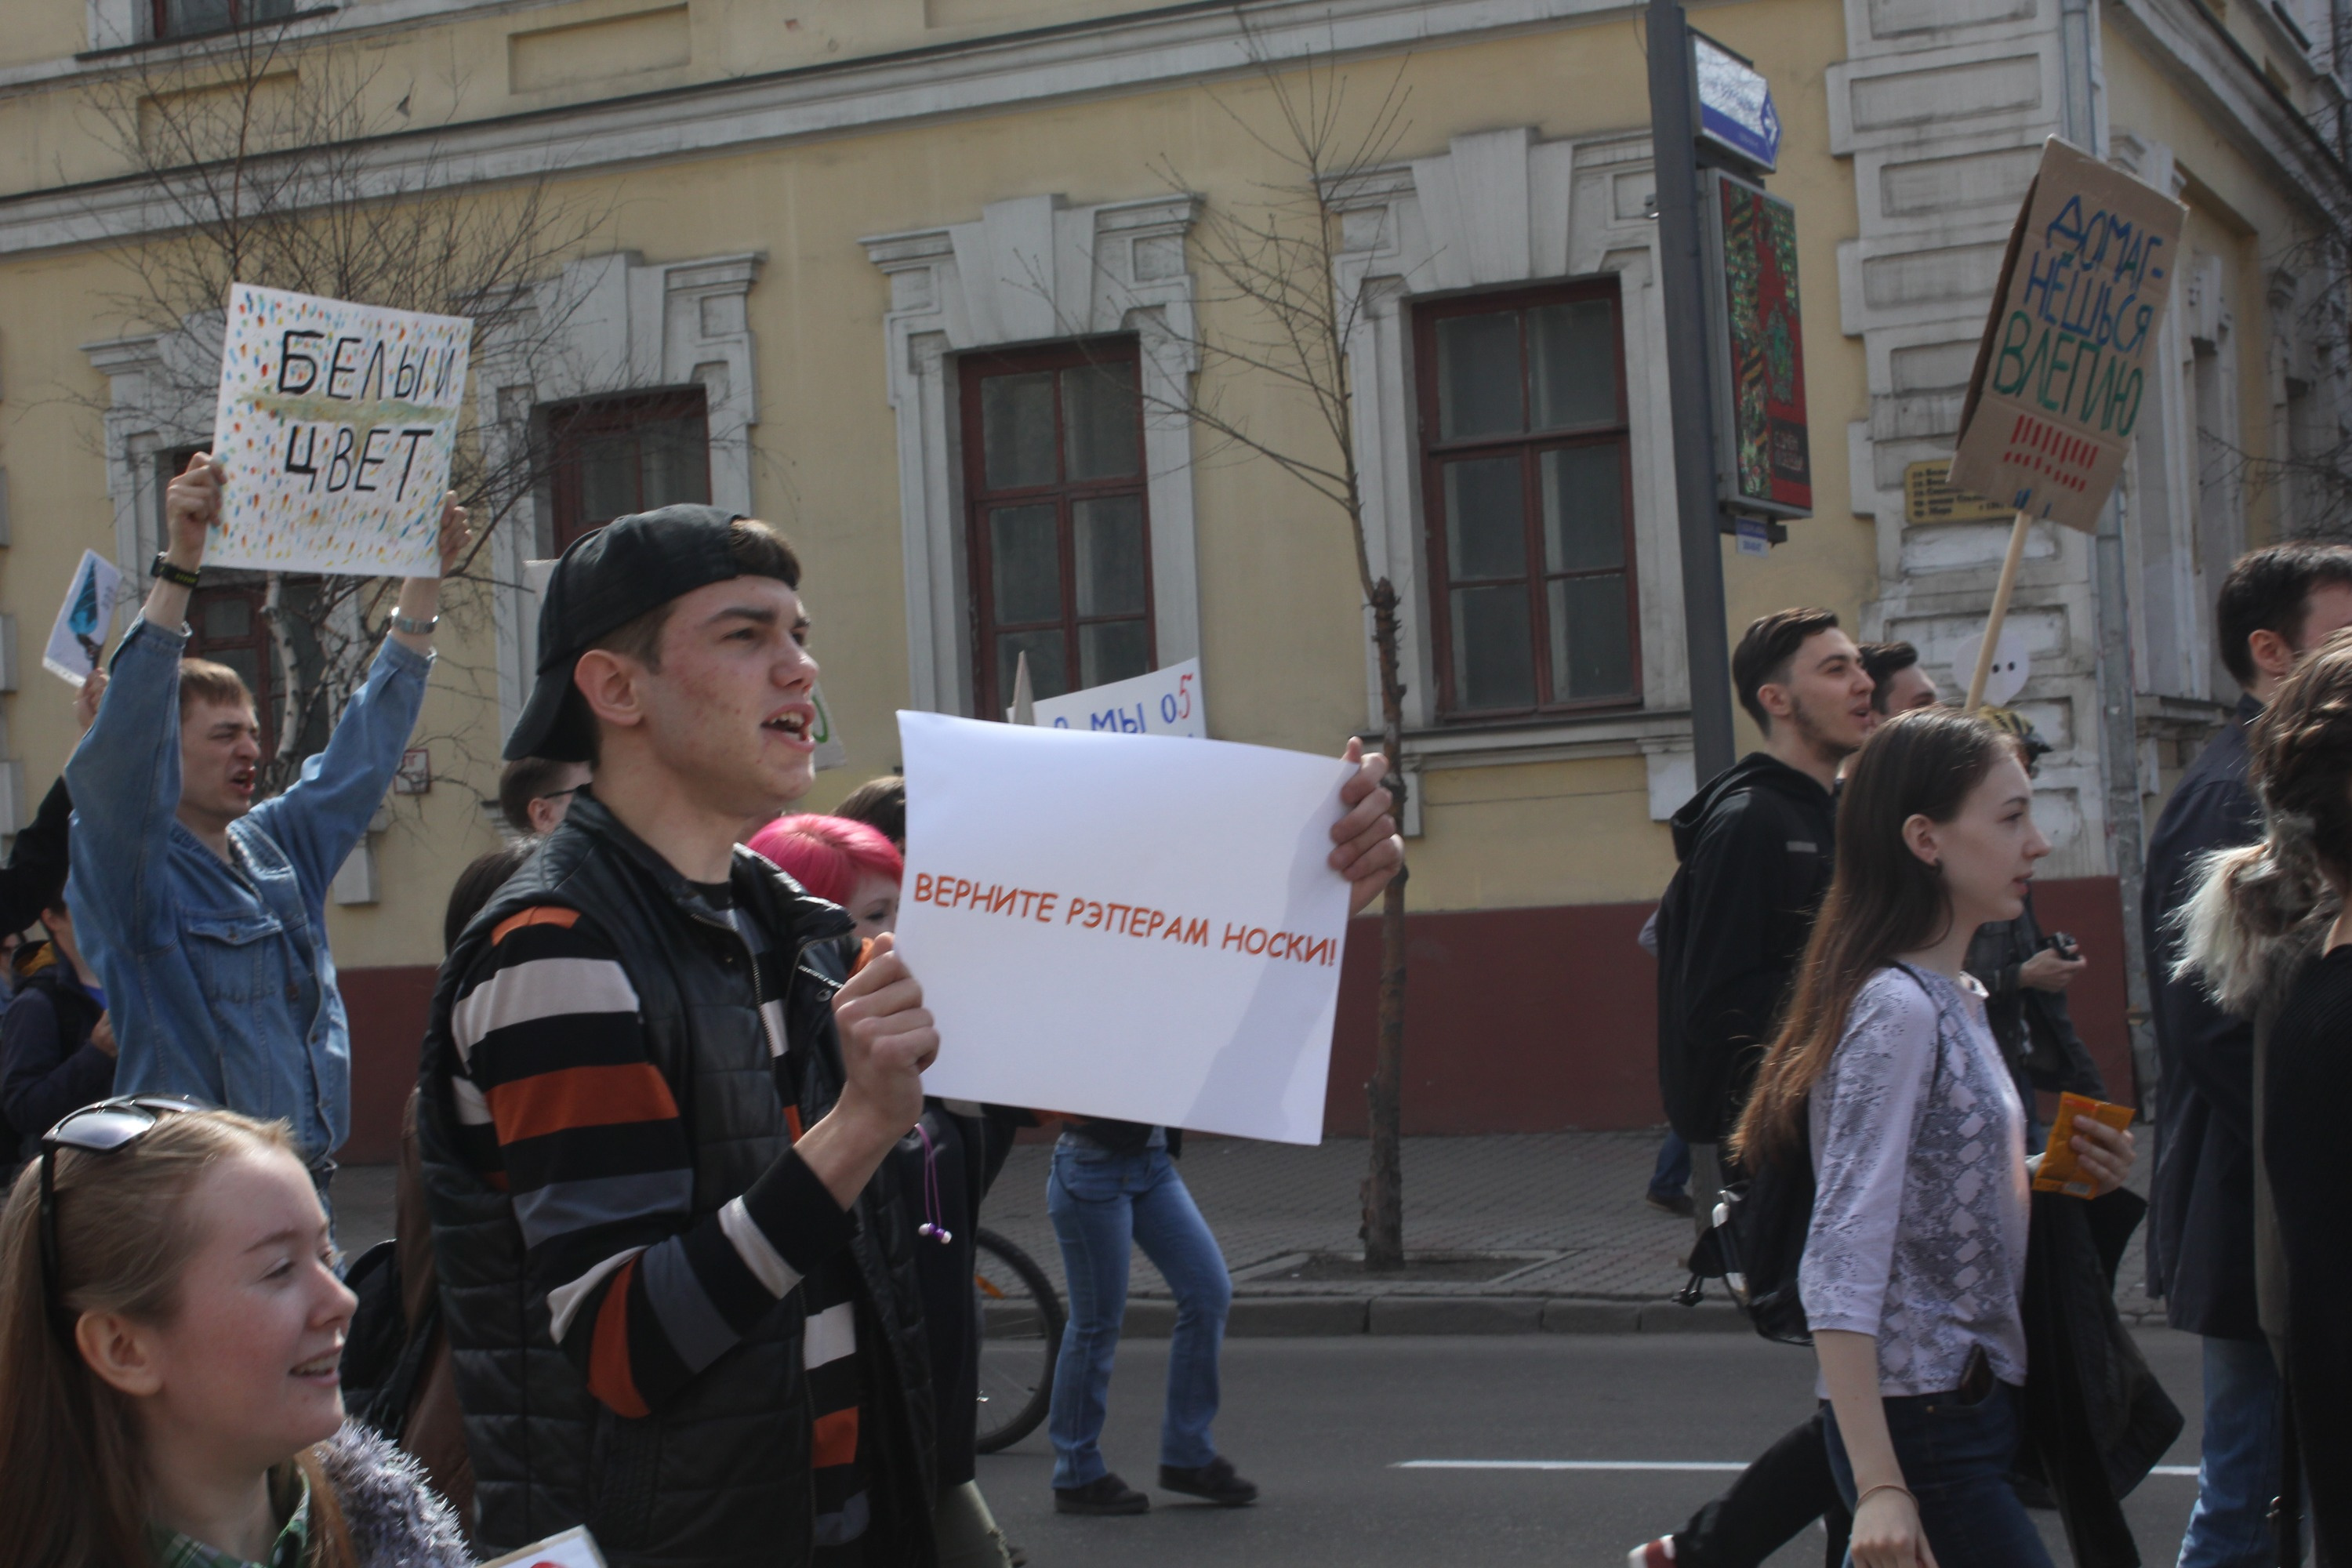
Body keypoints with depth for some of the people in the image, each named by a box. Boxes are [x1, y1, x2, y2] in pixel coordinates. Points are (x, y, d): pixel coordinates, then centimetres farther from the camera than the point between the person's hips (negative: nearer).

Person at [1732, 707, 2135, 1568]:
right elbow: (1843, 1261, -21)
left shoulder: (1960, 1000, 11)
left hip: (1974, 1399, 9)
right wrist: (1879, 1486, -25)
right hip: (1920, 1423, -9)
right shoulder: (1896, 1010, -16)